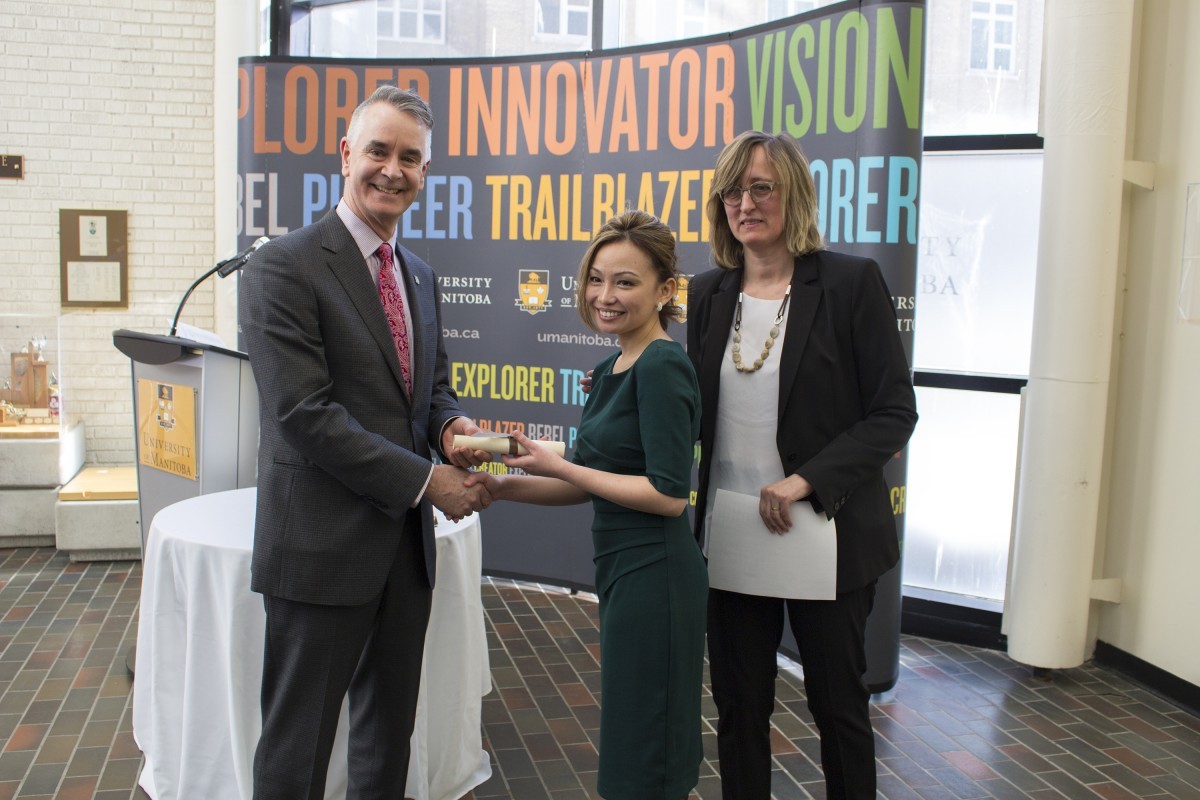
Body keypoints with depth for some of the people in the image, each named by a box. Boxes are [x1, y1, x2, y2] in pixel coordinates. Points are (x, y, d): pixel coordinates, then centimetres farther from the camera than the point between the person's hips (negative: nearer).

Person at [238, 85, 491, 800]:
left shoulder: (421, 276, 12)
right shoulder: (285, 267, -12)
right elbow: (304, 413, -19)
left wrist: (451, 427, -7)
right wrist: (425, 479, -18)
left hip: (406, 541, 7)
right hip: (323, 547, -7)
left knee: (390, 732, 21)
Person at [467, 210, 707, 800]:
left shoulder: (663, 367, -17)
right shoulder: (609, 371, 11)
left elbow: (669, 495, -22)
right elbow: (586, 485, 14)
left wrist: (558, 466, -16)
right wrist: (501, 486, 0)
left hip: (654, 573, -9)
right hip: (622, 571, 9)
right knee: (627, 742, 22)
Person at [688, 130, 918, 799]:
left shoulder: (852, 281, -9)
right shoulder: (709, 293, 6)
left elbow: (894, 412, -11)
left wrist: (804, 480, -20)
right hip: (731, 536, 4)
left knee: (839, 705, 15)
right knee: (739, 705, 15)